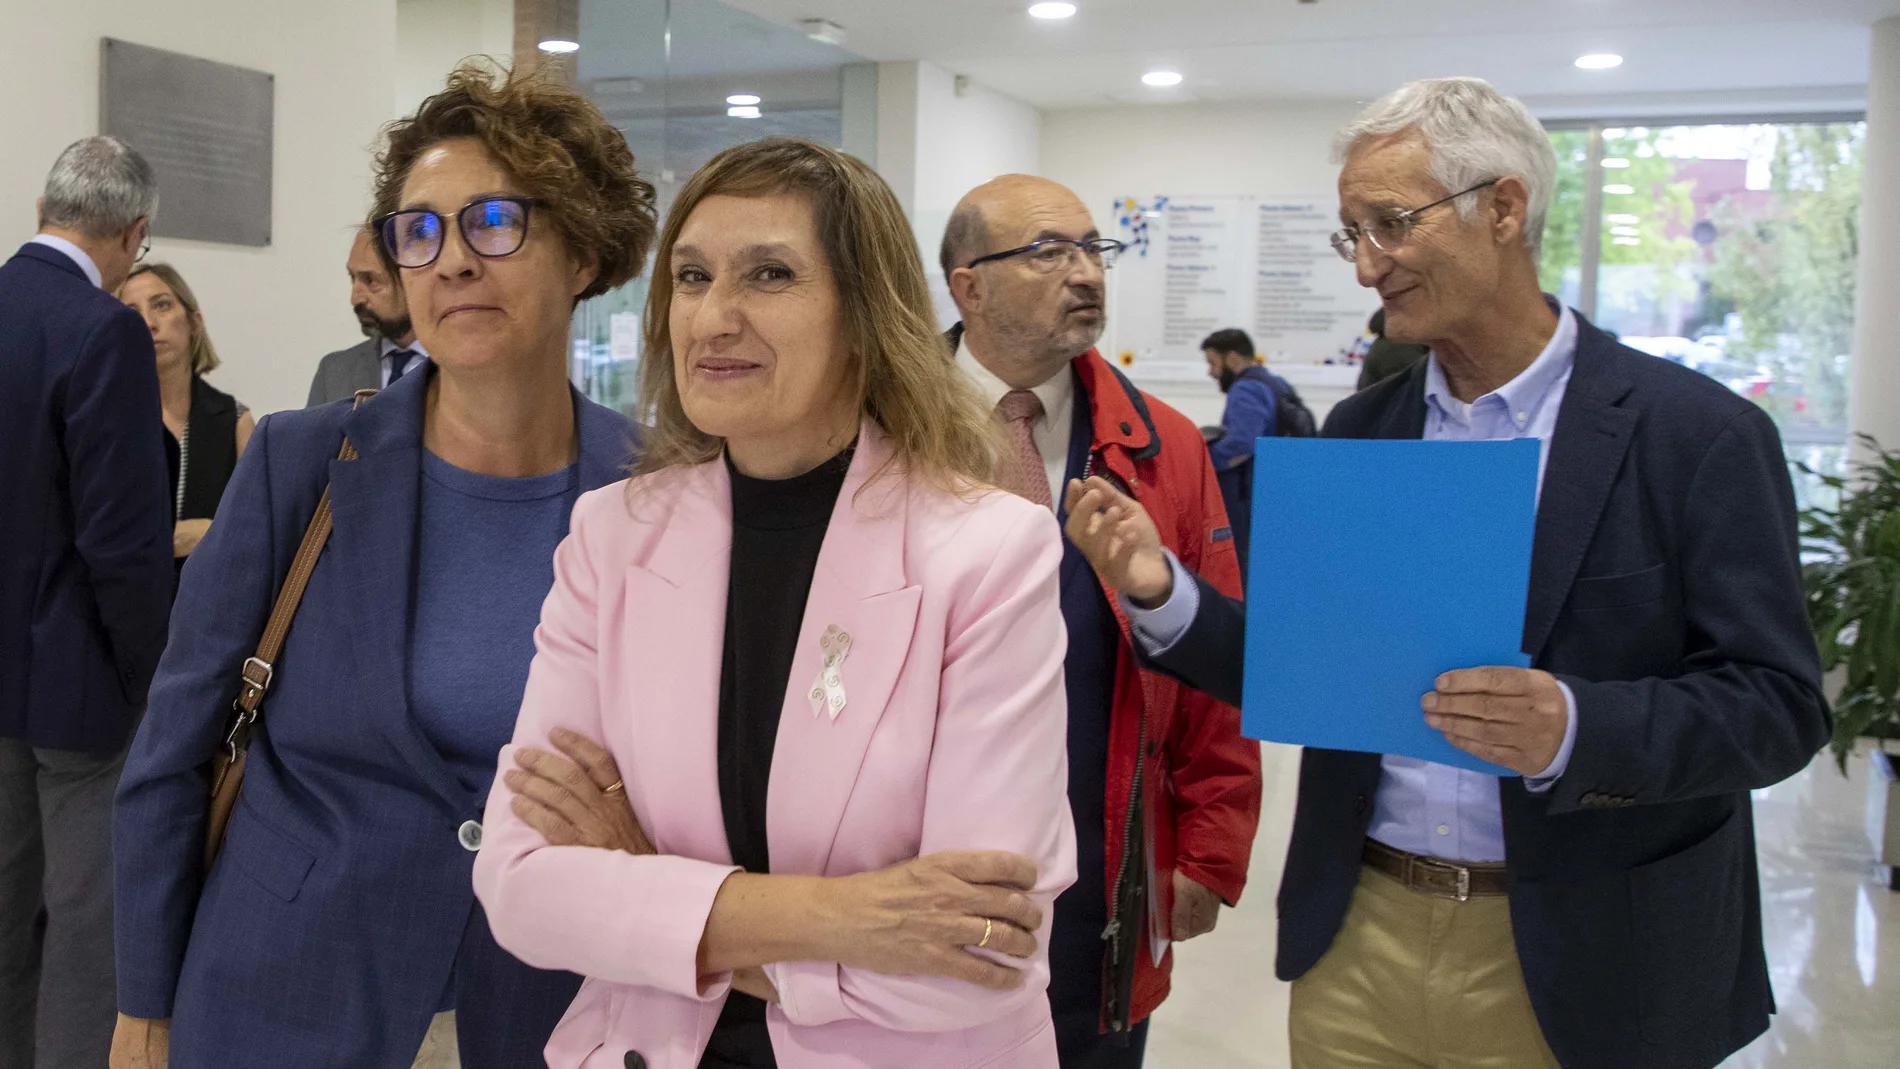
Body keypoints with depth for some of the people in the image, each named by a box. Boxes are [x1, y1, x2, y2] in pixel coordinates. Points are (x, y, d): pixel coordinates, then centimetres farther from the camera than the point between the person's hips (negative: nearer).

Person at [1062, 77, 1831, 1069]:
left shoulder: (1700, 433, -9)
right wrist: (1162, 590, -11)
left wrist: (1573, 728, -28)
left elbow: (1777, 702, -11)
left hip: (1572, 967, -3)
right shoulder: (1358, 429, 5)